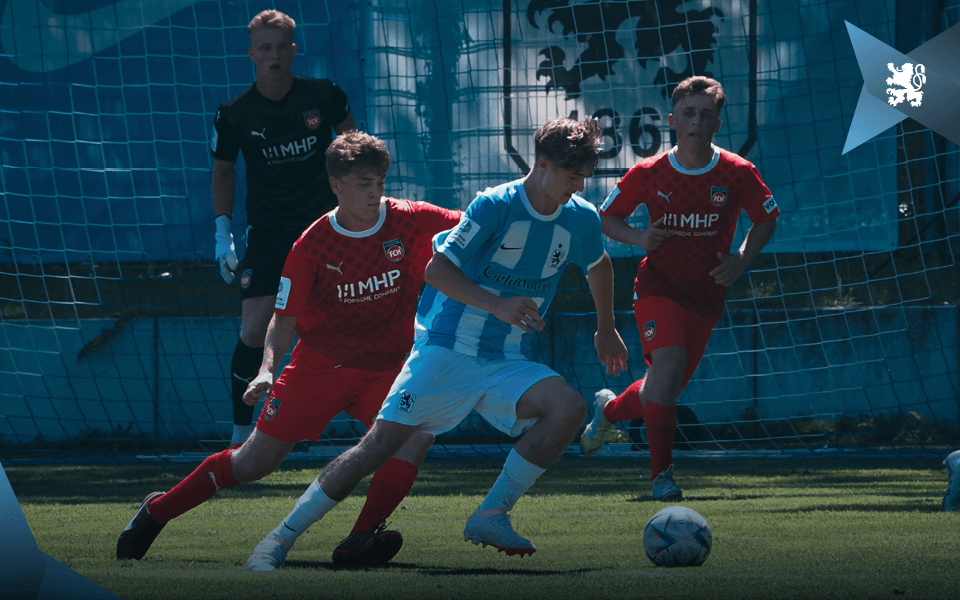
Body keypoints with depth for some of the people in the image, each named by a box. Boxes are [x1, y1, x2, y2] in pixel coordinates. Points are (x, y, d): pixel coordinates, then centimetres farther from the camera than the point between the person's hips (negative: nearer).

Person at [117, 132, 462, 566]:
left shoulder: (410, 220, -9)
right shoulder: (312, 245, -12)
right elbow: (285, 319, -7)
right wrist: (268, 369, -22)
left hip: (385, 369, 2)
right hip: (319, 364, -1)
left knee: (418, 430, -29)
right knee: (255, 461, 0)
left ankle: (359, 542, -25)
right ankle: (158, 512, 20)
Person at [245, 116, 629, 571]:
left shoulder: (582, 219, 1)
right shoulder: (496, 205, -15)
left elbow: (599, 266, 25)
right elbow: (436, 270, -18)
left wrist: (606, 330, 33)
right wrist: (498, 305, -28)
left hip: (507, 364, 5)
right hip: (446, 350, -5)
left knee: (569, 408, -23)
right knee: (380, 444, -13)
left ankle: (491, 515, -12)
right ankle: (281, 537, -4)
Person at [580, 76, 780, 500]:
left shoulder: (737, 174, -9)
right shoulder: (648, 173, -9)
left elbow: (766, 220, 6)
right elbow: (606, 218, 3)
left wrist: (741, 260, -10)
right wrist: (640, 238, -16)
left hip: (706, 295, 2)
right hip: (658, 286, -2)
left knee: (665, 392, 6)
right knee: (669, 365, -26)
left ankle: (610, 409, 40)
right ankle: (662, 473, -17)